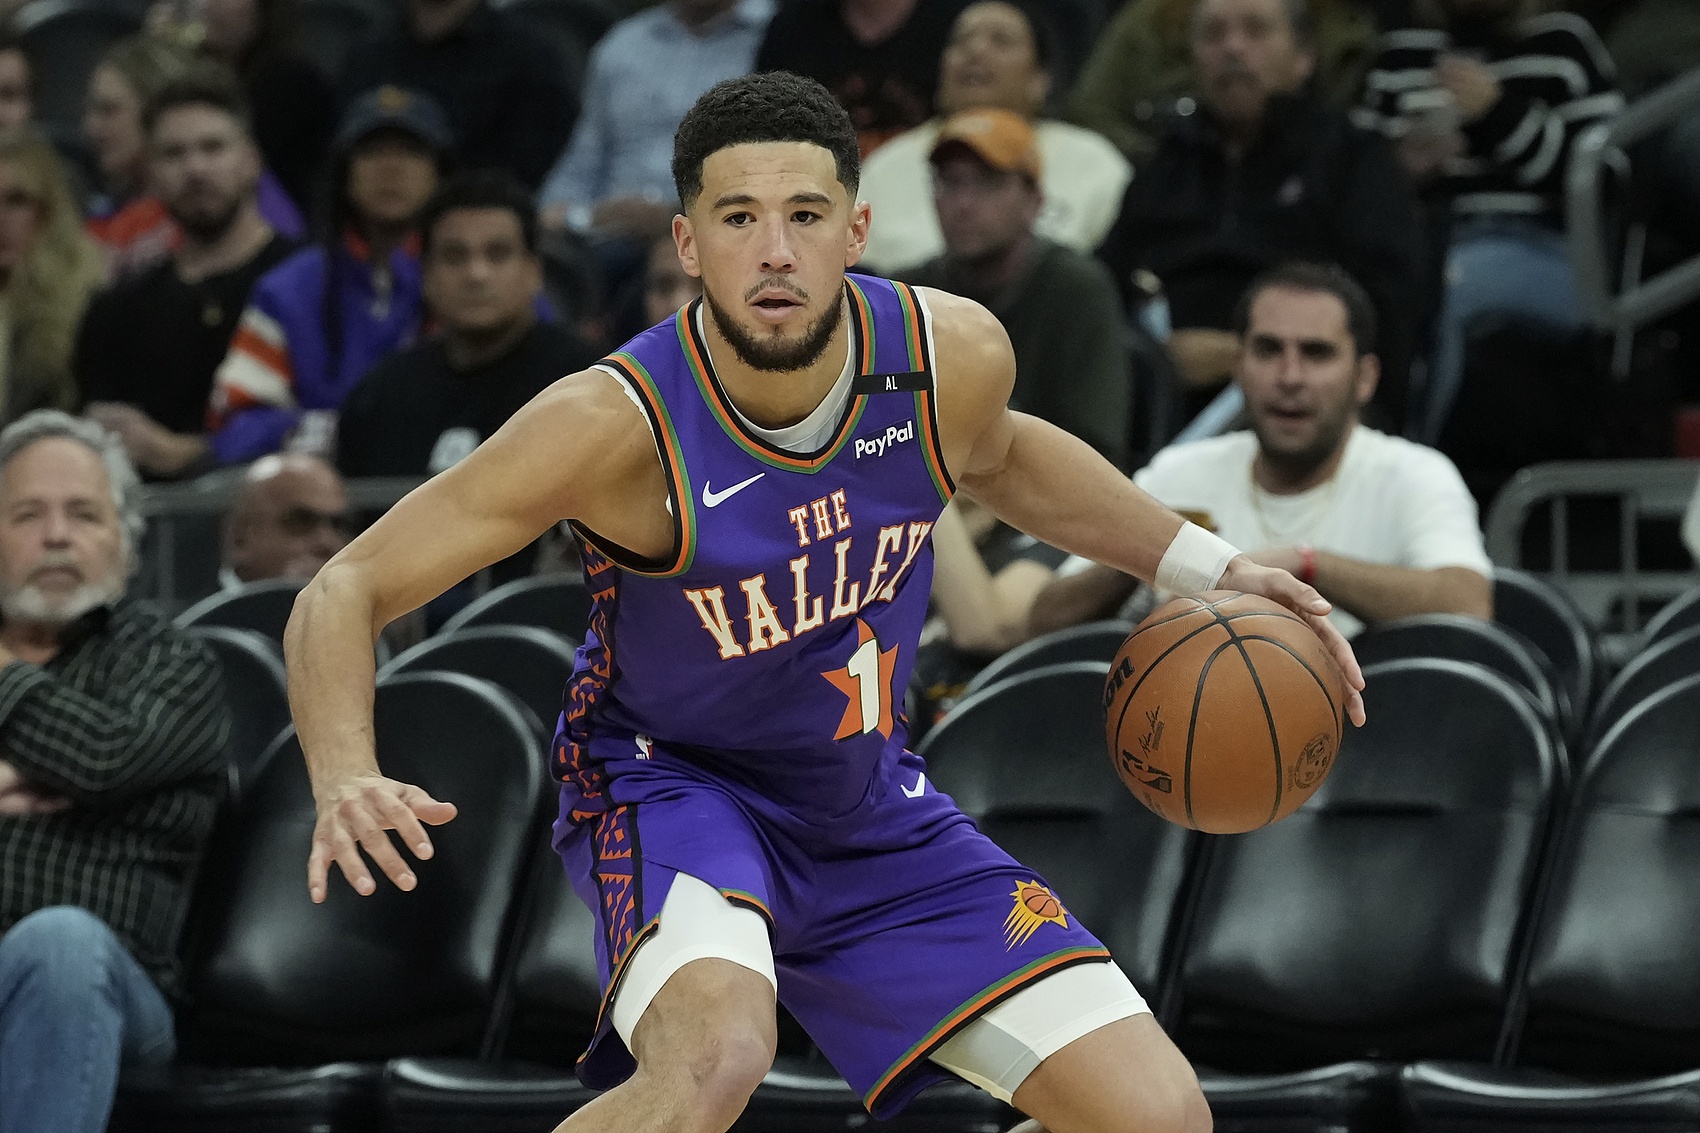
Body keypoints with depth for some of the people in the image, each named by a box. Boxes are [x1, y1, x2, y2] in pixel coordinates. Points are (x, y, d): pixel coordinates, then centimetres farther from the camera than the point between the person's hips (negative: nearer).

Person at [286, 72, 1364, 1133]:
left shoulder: (952, 353, -16)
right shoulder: (615, 421, -29)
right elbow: (345, 591, -24)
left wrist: (1209, 566, 6)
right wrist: (348, 783, -41)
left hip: (870, 803, 5)